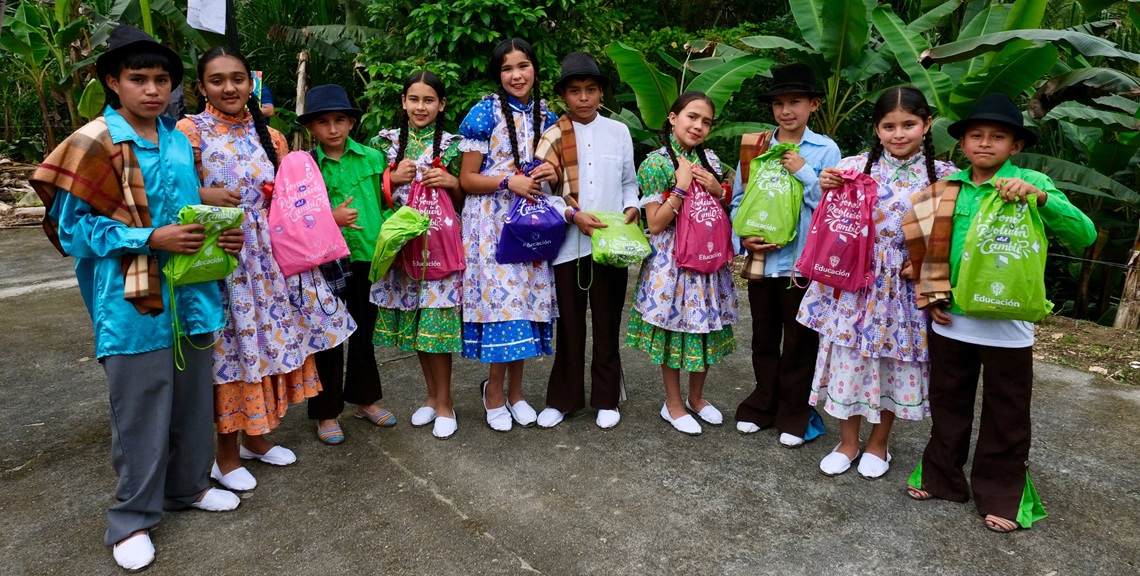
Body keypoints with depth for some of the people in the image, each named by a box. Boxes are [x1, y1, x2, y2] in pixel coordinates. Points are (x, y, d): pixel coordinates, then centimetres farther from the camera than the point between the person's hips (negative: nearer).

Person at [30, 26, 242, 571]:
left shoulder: (180, 141, 9)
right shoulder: (93, 144, -8)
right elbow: (71, 225, -9)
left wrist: (221, 234, 0)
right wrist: (149, 239, -19)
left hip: (191, 295, 6)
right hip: (132, 304, -5)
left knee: (193, 400, 17)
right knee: (140, 414, 5)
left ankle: (187, 486, 38)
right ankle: (133, 517, 24)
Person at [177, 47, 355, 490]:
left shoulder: (269, 137, 9)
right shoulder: (190, 132, -4)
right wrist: (206, 198, -25)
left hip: (270, 259, 5)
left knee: (271, 341, 12)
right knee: (230, 349, 3)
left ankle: (256, 436, 32)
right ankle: (226, 451, 21)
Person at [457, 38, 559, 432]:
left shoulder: (546, 117, 10)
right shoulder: (485, 112, -4)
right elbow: (467, 179, -5)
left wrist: (551, 175, -2)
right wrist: (510, 182, -18)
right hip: (492, 222, -4)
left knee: (527, 297, 7)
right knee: (499, 298, -4)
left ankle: (514, 389, 22)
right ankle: (495, 390, 15)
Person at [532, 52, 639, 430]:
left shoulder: (618, 132, 5)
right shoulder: (551, 138, 0)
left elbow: (629, 182, 13)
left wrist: (631, 207, -6)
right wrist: (573, 215, -16)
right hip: (568, 244, -1)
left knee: (608, 325, 10)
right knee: (569, 325, 9)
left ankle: (606, 399, 25)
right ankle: (563, 398, 24)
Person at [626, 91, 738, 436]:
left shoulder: (710, 160, 7)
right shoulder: (656, 162, -9)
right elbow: (655, 224, -13)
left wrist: (718, 191, -5)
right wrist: (681, 187, -18)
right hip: (672, 261, -5)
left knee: (705, 327, 13)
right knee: (674, 330, 5)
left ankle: (696, 397, 32)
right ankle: (673, 404, 23)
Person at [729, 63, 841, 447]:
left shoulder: (825, 150, -2)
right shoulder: (755, 147, 5)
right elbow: (738, 201, 8)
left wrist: (804, 172, -15)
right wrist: (744, 236, -9)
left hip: (803, 261, -3)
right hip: (760, 260, 3)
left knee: (799, 342, 8)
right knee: (763, 338, 16)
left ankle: (795, 415, 24)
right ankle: (763, 404, 33)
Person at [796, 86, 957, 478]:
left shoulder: (942, 176, -1)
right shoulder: (855, 166, -2)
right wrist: (826, 189, -13)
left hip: (905, 287, 0)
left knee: (895, 362, 12)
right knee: (849, 359, 8)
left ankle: (878, 444, 34)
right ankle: (848, 442, 29)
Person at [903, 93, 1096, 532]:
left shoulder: (1032, 184, -6)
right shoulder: (948, 189, 3)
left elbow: (1084, 235, -15)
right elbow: (927, 246, 12)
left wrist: (1039, 197, -28)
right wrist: (930, 296, 2)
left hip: (1007, 326, -3)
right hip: (950, 320, 3)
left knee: (1006, 416, 10)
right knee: (947, 404, 17)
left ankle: (1002, 496, 27)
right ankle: (941, 476, 34)